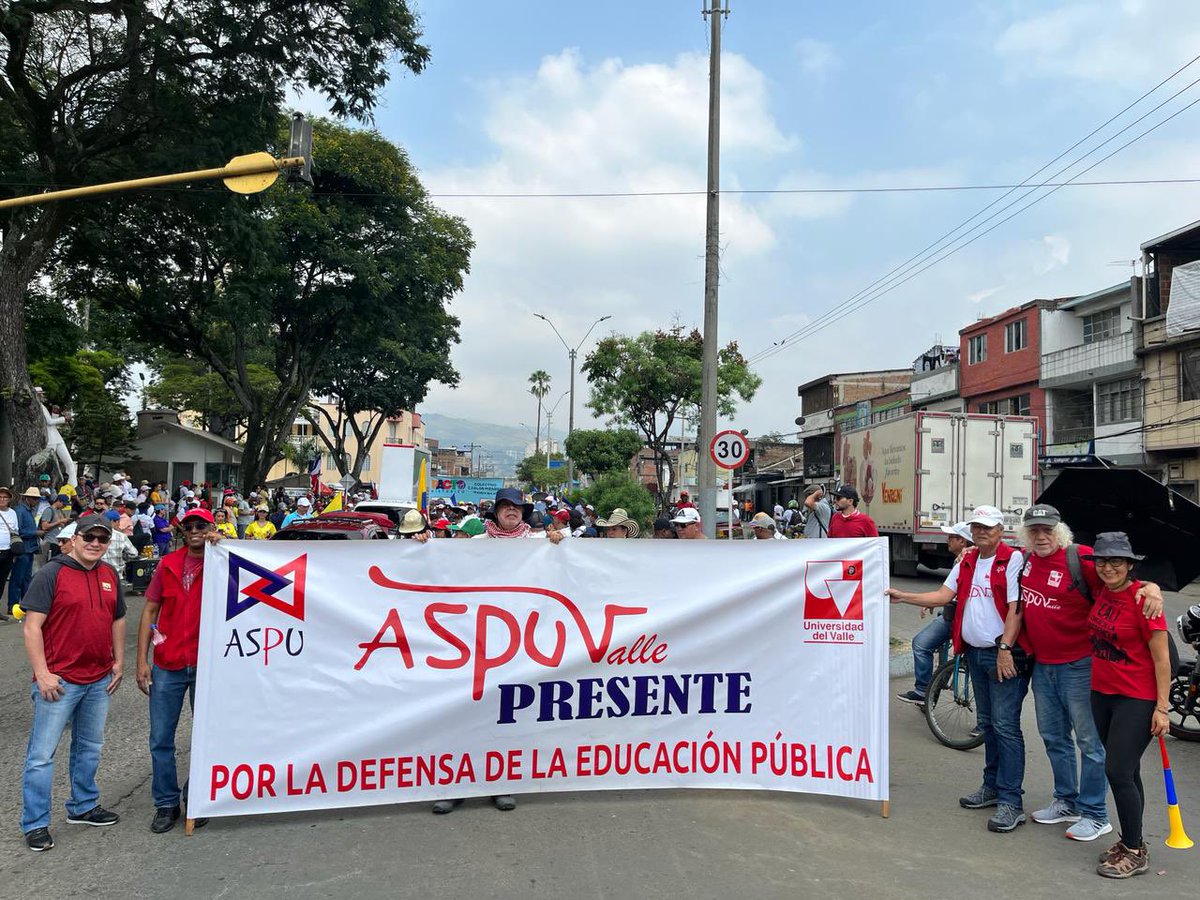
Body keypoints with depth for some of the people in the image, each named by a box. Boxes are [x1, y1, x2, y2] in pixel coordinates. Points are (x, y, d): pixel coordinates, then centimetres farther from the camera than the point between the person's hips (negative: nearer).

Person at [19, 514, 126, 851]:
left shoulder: (109, 575, 8)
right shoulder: (52, 573, -11)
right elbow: (32, 626, -13)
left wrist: (119, 661, 13)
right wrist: (43, 674, -16)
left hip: (99, 680, 6)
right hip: (60, 681, -6)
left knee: (90, 747, 18)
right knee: (42, 753, 1)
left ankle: (83, 806, 33)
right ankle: (35, 824, 12)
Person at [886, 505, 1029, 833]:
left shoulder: (1013, 559, -10)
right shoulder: (966, 563, 13)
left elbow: (1015, 607, -16)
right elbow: (943, 595, 8)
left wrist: (1005, 649, -20)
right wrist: (903, 597, -1)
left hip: (1005, 654, -8)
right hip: (975, 652, 8)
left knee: (1005, 725, -8)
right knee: (987, 723, 16)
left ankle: (1010, 801, -3)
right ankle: (992, 786, 28)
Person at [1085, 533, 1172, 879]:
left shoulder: (1142, 600, -18)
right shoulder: (1102, 593, 1)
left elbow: (1161, 659, -15)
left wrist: (1162, 708, -13)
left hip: (1137, 699, -7)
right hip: (1102, 694, 7)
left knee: (1118, 771, -7)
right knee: (1126, 772, 16)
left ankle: (1136, 853, 8)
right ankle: (1129, 841, 28)